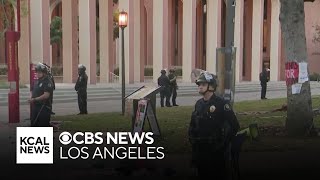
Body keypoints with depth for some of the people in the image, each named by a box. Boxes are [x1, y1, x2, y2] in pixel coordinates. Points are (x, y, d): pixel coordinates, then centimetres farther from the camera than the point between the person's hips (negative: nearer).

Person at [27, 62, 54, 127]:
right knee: (34, 123, 14)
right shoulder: (37, 81, 15)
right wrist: (31, 99, 3)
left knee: (44, 125, -4)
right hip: (35, 106, 9)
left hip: (44, 107, -9)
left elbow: (46, 95, -22)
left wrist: (34, 99, -21)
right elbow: (33, 92, 24)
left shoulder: (47, 82, -12)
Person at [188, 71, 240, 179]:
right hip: (200, 149, 6)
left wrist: (224, 143, -10)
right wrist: (192, 140, 9)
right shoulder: (199, 104, 8)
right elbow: (192, 125, 18)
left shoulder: (221, 104, -11)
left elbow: (235, 125, -12)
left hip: (216, 150, -6)